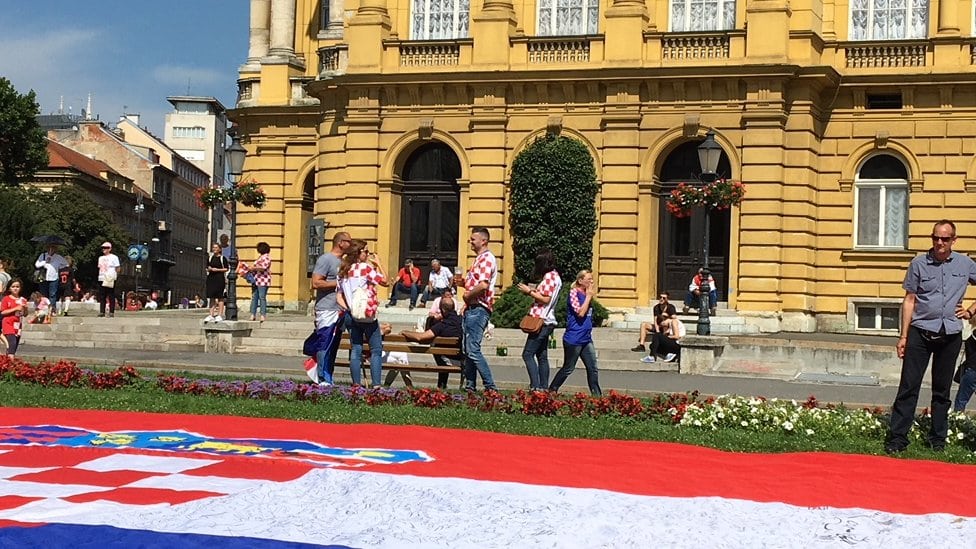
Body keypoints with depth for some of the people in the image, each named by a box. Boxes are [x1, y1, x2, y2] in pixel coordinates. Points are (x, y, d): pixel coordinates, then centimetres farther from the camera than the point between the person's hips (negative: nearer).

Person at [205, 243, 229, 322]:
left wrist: (217, 269, -13)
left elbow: (227, 268, -3)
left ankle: (220, 315, -3)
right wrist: (209, 269, -2)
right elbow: (207, 267, 20)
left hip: (220, 278, -5)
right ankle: (211, 315, 7)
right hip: (211, 278, 5)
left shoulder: (222, 258, -1)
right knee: (212, 297, 5)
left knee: (220, 297, -4)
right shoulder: (210, 258, 14)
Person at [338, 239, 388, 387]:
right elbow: (385, 281, -11)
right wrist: (378, 264, -1)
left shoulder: (343, 270, 8)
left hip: (352, 315, 5)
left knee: (355, 350, 7)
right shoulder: (365, 267, -11)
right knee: (376, 351, 2)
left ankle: (356, 384, 4)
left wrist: (348, 307, 14)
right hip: (368, 315, -5)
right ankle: (376, 385, -4)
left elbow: (340, 295, 9)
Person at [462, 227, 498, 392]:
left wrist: (468, 295, -13)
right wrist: (463, 282, 14)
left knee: (473, 350, -13)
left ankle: (490, 387, -12)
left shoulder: (487, 258, -13)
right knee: (468, 350, 12)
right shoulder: (479, 259, 20)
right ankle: (469, 385, 17)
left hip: (478, 309, -11)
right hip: (471, 309, 11)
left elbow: (483, 285, -26)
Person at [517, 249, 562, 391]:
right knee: (542, 356, 11)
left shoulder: (549, 276, -13)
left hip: (542, 321, -10)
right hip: (545, 322, 10)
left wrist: (529, 292, -11)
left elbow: (546, 299, -18)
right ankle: (544, 387, 11)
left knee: (528, 354, -11)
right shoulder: (554, 276, 17)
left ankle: (535, 386, -17)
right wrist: (533, 290, 10)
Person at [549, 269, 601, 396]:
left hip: (586, 339, 8)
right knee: (568, 369, 3)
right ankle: (551, 390, 17)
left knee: (593, 368, 4)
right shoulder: (574, 293, -12)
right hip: (573, 339, -8)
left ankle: (596, 394, 8)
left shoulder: (586, 295, 12)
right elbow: (580, 312, -22)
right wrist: (589, 296, -15)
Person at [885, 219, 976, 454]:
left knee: (942, 390, 9)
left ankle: (938, 439, 17)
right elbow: (909, 300, 2)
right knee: (909, 386, -5)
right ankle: (897, 437, -5)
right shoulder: (919, 263, 0)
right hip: (921, 331, -2)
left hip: (950, 334, 2)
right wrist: (903, 336, -2)